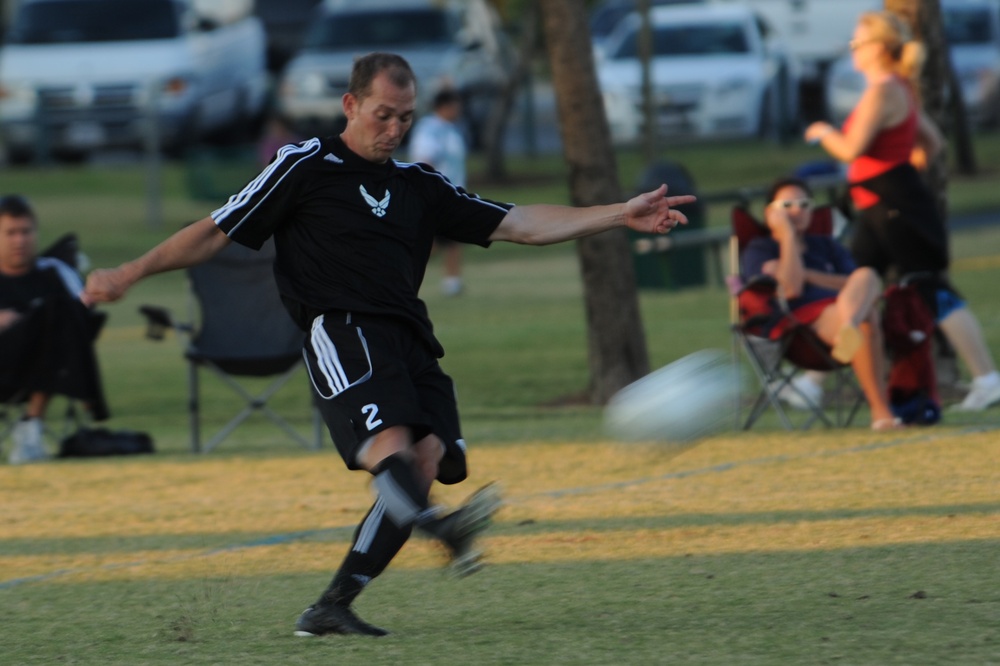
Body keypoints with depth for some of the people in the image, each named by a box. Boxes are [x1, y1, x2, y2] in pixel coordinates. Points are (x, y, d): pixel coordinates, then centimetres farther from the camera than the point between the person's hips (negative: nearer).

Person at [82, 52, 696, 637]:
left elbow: (519, 225, 25)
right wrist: (132, 273, 5)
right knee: (388, 440, -31)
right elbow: (216, 234, 13)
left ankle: (333, 606, -17)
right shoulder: (305, 166, 12)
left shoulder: (420, 186, 26)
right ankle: (441, 529, -63)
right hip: (343, 329, -6)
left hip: (411, 340, 6)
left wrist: (620, 216, 18)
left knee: (427, 458, -18)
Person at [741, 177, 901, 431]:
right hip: (802, 321, -4)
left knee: (867, 276, -30)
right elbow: (790, 289, -6)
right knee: (865, 322, -36)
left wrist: (807, 275, 2)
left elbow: (853, 285, 12)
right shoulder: (759, 251, 15)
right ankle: (880, 411, -48)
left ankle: (848, 331, -64)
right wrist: (787, 234, -1)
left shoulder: (827, 246, 32)